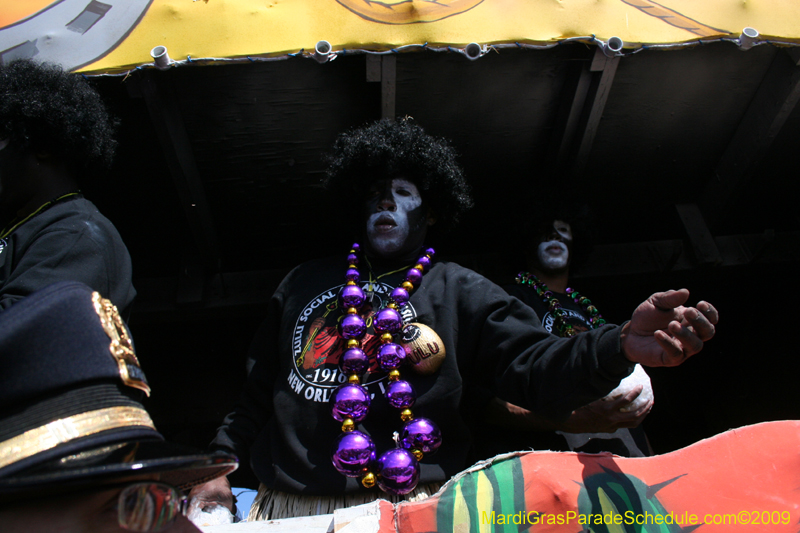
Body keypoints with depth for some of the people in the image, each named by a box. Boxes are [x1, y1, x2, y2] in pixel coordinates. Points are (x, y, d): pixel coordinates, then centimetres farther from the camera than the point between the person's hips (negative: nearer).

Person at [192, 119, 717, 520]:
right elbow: (258, 389, 20)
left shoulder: (463, 293, 6)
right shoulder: (305, 283, 17)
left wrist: (619, 347, -28)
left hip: (408, 502, -3)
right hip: (286, 502, 4)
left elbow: (537, 366, -9)